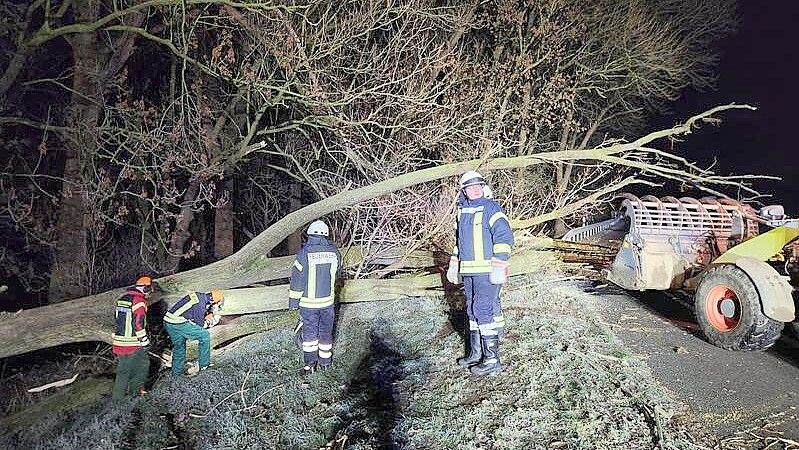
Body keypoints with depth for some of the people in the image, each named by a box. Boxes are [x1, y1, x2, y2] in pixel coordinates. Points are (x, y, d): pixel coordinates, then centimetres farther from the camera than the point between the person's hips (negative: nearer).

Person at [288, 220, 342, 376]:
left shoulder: (304, 253, -15)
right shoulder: (334, 252, -5)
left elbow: (297, 280, -11)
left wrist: (293, 301, -1)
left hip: (308, 301, -3)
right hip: (328, 300, 3)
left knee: (309, 331, 11)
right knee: (326, 331, 16)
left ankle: (309, 363, 12)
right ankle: (325, 362, 28)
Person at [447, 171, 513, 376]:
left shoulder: (491, 209, -8)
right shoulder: (463, 212, 16)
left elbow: (504, 237, -15)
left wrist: (499, 266, -21)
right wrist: (453, 265, 24)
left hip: (486, 272, -8)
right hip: (468, 272, 8)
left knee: (483, 311, -9)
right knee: (472, 311, 14)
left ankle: (492, 359, -1)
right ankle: (476, 353, 26)